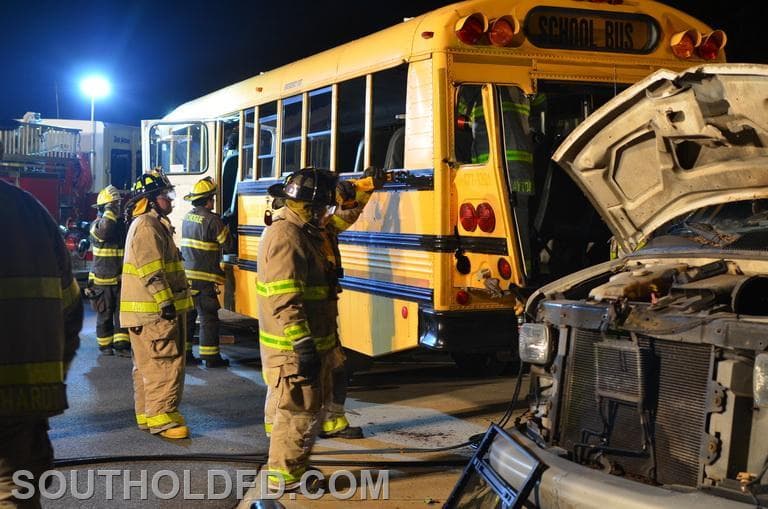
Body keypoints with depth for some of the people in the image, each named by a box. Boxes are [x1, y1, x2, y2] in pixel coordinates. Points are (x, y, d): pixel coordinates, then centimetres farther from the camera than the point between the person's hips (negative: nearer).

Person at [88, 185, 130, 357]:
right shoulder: (97, 224, -5)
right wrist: (110, 210, -26)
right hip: (103, 280, -3)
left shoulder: (123, 223, 7)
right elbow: (102, 232, -30)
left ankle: (122, 344, 7)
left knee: (122, 315, 2)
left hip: (121, 279, 3)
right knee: (104, 315, 6)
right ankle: (105, 345, 17)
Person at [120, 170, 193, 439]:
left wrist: (169, 300, 24)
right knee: (165, 362, -9)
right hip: (154, 310, -11)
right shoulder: (147, 226, -15)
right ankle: (161, 418, -6)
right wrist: (165, 301, -24)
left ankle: (147, 414, 23)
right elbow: (151, 271, -23)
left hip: (155, 309, 11)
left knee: (147, 364, 15)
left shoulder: (155, 224, 19)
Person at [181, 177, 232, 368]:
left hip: (186, 274, 7)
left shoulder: (187, 217, 10)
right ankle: (211, 357, 1)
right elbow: (226, 242, -6)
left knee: (187, 314, 15)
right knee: (208, 317, -1)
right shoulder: (212, 219, -14)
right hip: (203, 278, -7)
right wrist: (225, 226, 13)